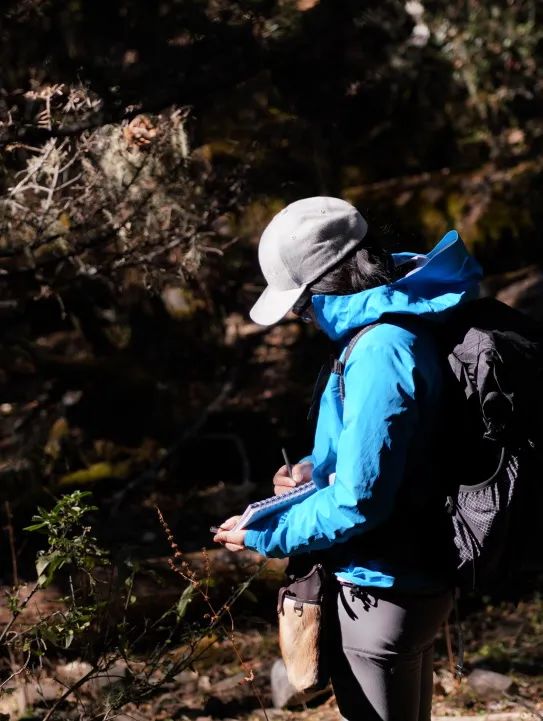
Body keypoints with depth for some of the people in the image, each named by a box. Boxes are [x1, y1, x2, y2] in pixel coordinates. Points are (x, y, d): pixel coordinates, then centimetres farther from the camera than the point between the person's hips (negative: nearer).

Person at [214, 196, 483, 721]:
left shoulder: (380, 353, -26)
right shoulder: (409, 322, 5)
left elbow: (358, 502, -26)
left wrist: (266, 535, -12)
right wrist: (320, 467, 9)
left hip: (383, 593, -10)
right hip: (420, 578, 10)